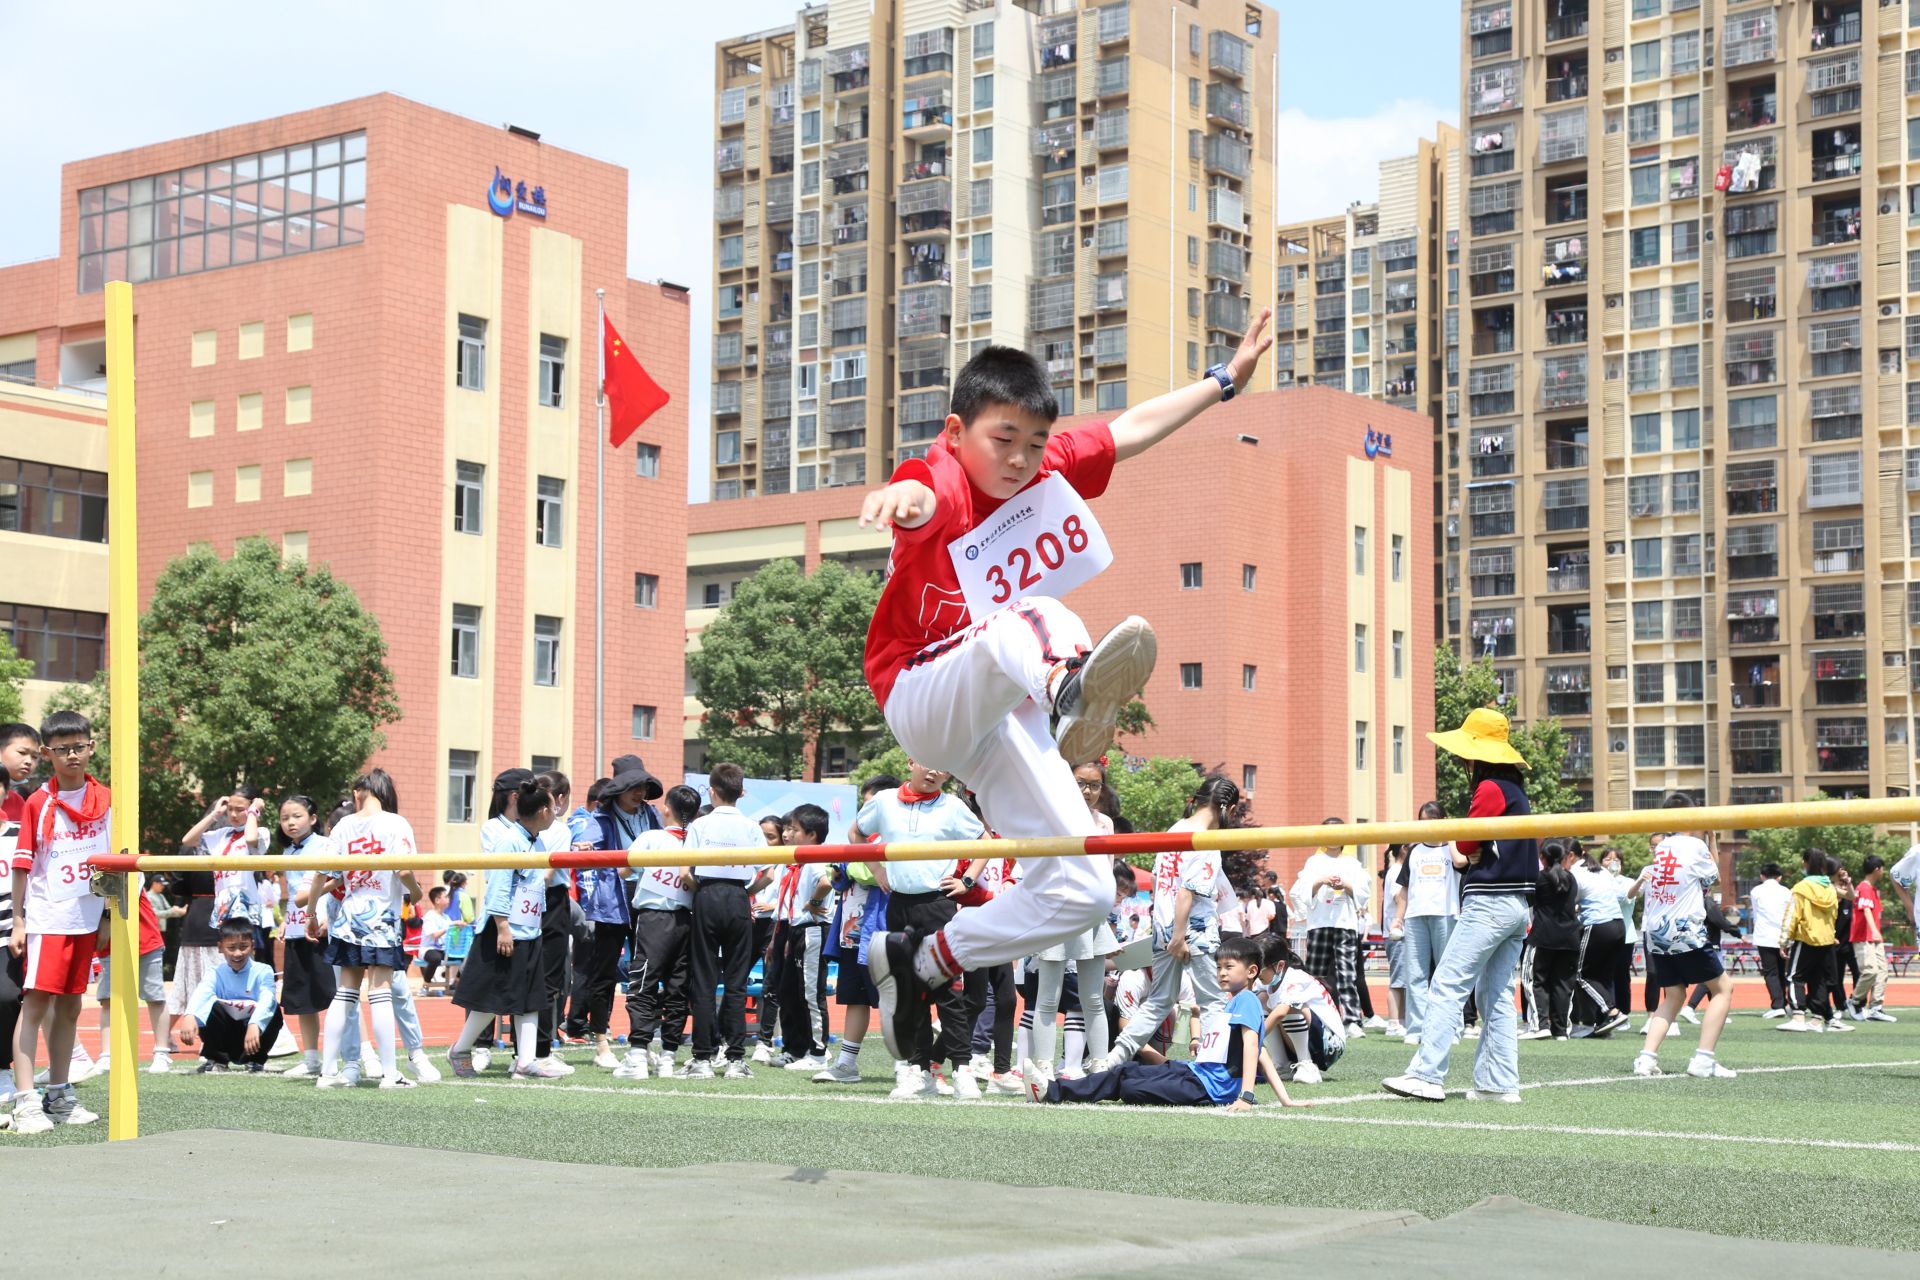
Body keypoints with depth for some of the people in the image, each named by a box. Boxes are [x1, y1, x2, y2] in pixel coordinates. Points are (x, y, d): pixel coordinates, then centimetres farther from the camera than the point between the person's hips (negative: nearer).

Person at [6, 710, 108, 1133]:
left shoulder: (105, 799, 4)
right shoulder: (39, 803, -4)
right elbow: (22, 865, -3)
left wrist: (108, 917, 9)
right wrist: (17, 922, -6)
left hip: (86, 920, 4)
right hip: (46, 918, -4)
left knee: (70, 1006, 11)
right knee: (36, 1002, -8)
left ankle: (59, 1096, 19)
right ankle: (25, 1101, -10)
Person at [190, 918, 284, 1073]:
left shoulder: (263, 972, -9)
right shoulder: (215, 974, -6)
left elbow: (266, 1000, -29)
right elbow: (200, 994, -28)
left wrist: (254, 1024, -50)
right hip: (225, 1038, 1)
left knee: (274, 1010, -27)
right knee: (212, 1007, -25)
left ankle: (255, 1060, -9)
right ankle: (216, 1060, -8)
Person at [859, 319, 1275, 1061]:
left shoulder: (1049, 467, 0)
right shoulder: (941, 479, -21)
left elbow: (1135, 429, 15)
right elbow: (921, 496, -47)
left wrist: (1225, 380, 20)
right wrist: (903, 497, -71)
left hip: (1002, 721, 7)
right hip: (926, 699, -7)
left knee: (1084, 892, -1)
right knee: (1023, 622, -40)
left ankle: (918, 964, 10)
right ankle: (1070, 687, -76)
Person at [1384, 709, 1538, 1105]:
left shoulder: (1490, 788, -12)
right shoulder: (1515, 788, 17)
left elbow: (1464, 842, -10)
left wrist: (1464, 849, 10)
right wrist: (1466, 856, -1)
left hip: (1489, 902, -10)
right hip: (1517, 904, 10)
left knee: (1447, 987, -11)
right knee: (1497, 996, 11)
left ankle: (1427, 1075, -16)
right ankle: (1499, 1083, 9)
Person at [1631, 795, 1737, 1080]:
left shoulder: (1660, 849, 12)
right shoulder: (1694, 846, -5)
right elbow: (1714, 879, 10)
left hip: (1656, 935, 7)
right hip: (1686, 933, -7)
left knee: (1673, 996, 16)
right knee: (1723, 988, 5)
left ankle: (1646, 1057, -2)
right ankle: (1703, 1060, -6)